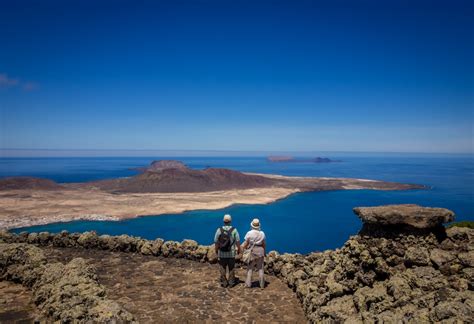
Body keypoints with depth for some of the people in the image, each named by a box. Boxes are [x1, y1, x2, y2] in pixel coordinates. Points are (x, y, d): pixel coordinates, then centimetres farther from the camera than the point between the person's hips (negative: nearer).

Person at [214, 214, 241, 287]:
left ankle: (224, 283, 18)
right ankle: (231, 282, 19)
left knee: (222, 268, 13)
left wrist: (216, 251, 10)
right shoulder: (234, 230, -9)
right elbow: (238, 241, -8)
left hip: (221, 253, 0)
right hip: (231, 253, 0)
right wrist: (239, 250, 6)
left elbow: (216, 242, -3)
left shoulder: (219, 230, -7)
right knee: (231, 268, 15)